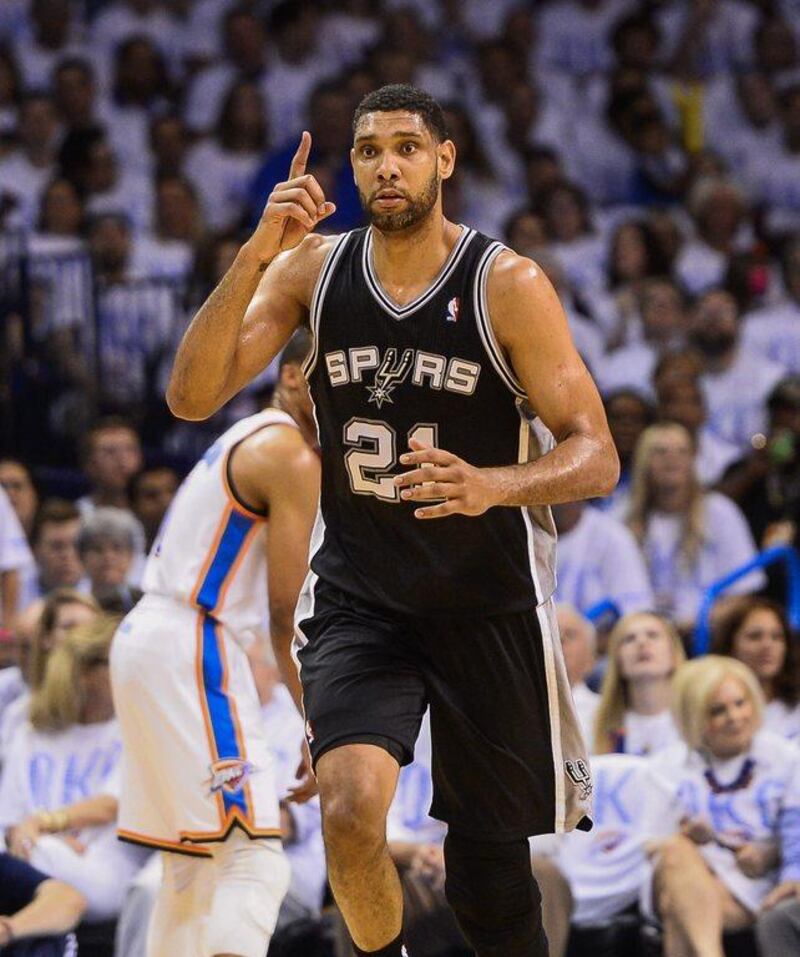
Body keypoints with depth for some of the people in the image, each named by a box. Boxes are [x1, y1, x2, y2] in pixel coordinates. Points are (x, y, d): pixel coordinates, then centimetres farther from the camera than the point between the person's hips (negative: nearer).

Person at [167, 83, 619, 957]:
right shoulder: (310, 269, -2)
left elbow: (595, 457, -12)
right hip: (356, 596, 1)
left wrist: (492, 486, -33)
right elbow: (191, 398, -12)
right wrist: (256, 254, -23)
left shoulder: (509, 286, -11)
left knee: (489, 876, 5)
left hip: (488, 605, -1)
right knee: (351, 808, -23)